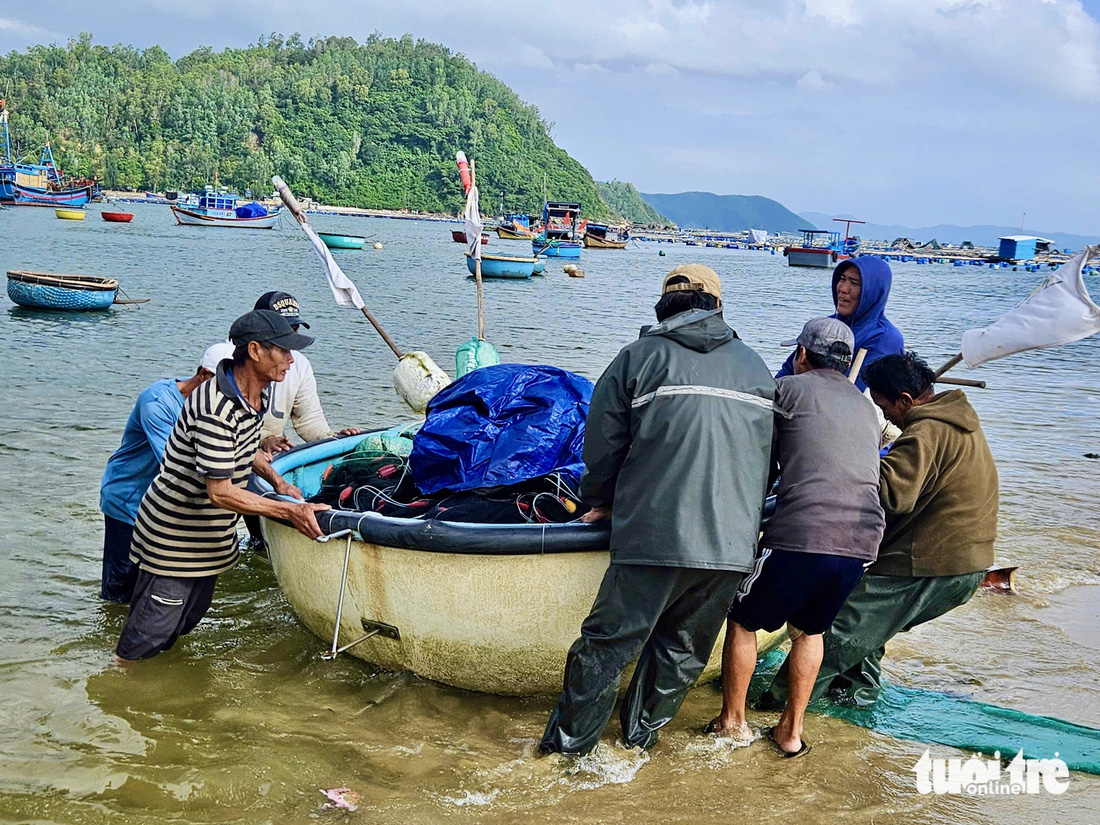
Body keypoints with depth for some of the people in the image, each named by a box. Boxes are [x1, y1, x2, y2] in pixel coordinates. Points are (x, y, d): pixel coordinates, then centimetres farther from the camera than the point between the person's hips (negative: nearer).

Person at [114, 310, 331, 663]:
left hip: (210, 536, 9)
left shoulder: (259, 392, -1)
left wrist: (277, 481, 4)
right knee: (152, 629, 2)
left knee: (190, 617, 22)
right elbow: (221, 492, -30)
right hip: (174, 537, -9)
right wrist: (289, 511, -30)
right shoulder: (217, 409, -31)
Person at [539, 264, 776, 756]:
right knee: (683, 647, 18)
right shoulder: (757, 369, 14)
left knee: (609, 641, 7)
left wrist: (599, 502, 22)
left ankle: (569, 740, 16)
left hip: (655, 536, -4)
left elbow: (603, 444, 5)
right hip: (733, 543, 4)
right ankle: (641, 733, 30)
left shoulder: (640, 356, 1)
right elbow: (767, 460, 19)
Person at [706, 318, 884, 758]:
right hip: (862, 542, 6)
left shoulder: (789, 389, 5)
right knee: (809, 629, 27)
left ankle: (732, 721, 25)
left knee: (744, 621, 16)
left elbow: (761, 466, 8)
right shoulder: (866, 407, 22)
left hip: (799, 536, -5)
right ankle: (792, 730, 28)